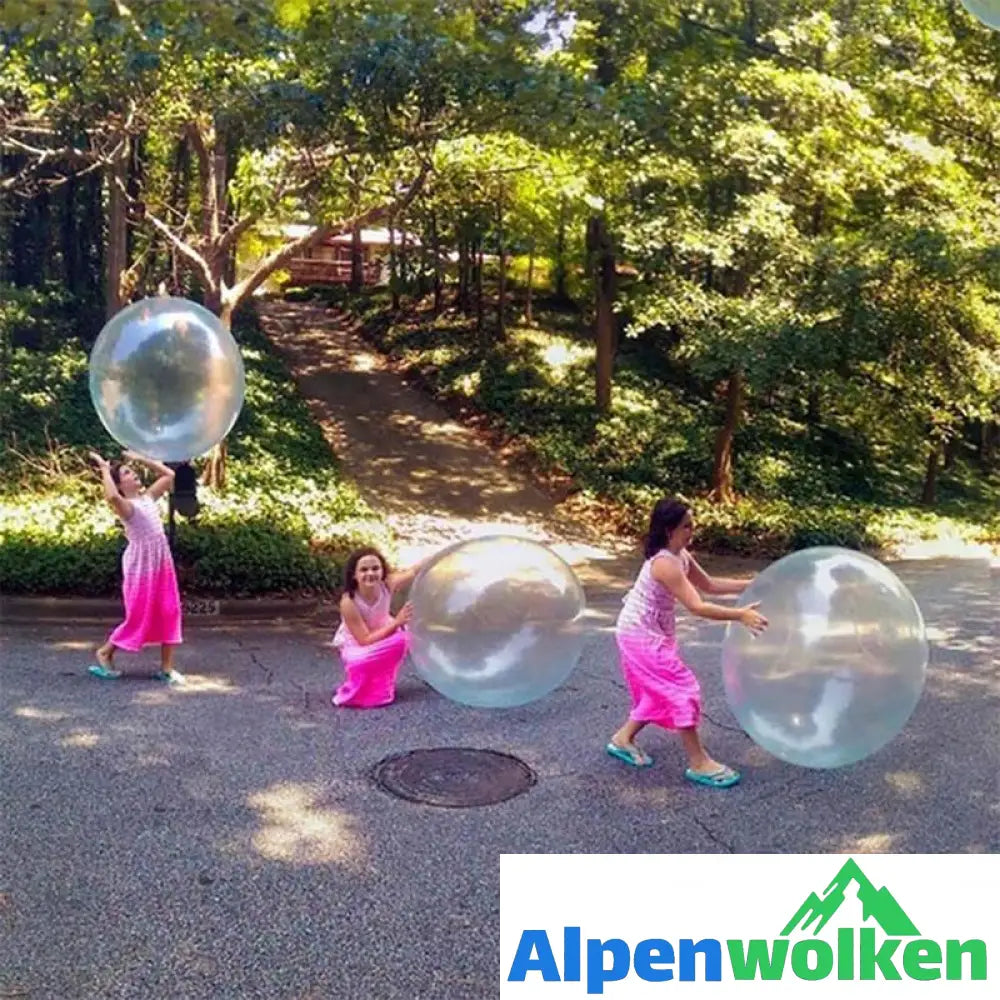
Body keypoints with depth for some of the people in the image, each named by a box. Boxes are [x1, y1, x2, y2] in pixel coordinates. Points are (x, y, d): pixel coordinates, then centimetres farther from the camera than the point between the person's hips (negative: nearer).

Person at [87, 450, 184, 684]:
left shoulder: (147, 497, 9)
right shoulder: (125, 505, -13)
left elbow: (169, 475, 18)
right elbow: (111, 496, -37)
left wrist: (139, 458, 13)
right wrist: (105, 469, -23)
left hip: (162, 563, 7)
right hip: (141, 566, -7)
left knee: (169, 614, 4)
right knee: (139, 616, 1)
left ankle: (166, 668, 10)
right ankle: (105, 652, 23)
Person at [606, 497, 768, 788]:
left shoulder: (680, 555, 1)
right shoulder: (665, 564, -29)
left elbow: (709, 584, 11)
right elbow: (697, 606, -33)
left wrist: (751, 585, 4)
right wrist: (740, 615, -35)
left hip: (652, 634, 10)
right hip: (642, 636, -10)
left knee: (662, 691, 18)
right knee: (683, 688, -7)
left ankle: (623, 739, 31)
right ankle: (699, 763, 2)